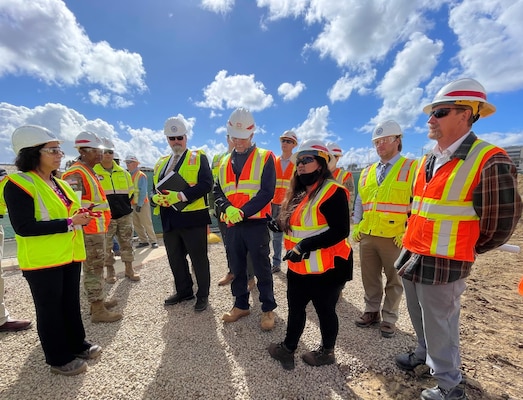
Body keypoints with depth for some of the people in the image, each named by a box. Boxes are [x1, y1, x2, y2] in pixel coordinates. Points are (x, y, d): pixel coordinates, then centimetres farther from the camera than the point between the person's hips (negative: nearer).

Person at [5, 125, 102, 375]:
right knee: (50, 309, 9)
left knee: (72, 304, 18)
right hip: (41, 261, -7)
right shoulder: (18, 184, -14)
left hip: (69, 255, 8)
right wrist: (69, 223, -25)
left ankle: (77, 345, 36)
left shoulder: (60, 183, 11)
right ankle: (59, 358, 26)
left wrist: (80, 217, -1)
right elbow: (24, 228, -22)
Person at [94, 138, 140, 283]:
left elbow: (130, 191, 20)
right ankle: (110, 271, 21)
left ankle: (129, 269, 20)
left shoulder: (123, 172, 10)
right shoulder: (94, 172, -2)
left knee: (127, 243, 9)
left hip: (125, 214, 3)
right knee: (106, 245, 7)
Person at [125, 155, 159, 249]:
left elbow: (143, 191, -15)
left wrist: (139, 204, -17)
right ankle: (144, 241, 21)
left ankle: (153, 241, 5)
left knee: (147, 224, -3)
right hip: (132, 204, 7)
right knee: (136, 224, 10)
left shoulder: (141, 175, -11)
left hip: (142, 204, -7)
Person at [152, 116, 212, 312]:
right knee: (175, 259, 17)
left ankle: (203, 295, 24)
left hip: (192, 218, -6)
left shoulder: (198, 157, -1)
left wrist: (180, 195, -23)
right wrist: (157, 197, -6)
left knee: (198, 258, 5)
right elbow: (155, 188, 18)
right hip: (169, 220, 7)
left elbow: (206, 184, -15)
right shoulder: (161, 163, 18)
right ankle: (184, 291, 37)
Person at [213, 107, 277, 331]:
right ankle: (241, 305, 35)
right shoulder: (225, 162, 13)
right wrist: (227, 208, -13)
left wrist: (243, 211, -19)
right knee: (236, 267, 16)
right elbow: (217, 191, 8)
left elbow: (267, 192, -11)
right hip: (232, 224, 5)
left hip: (256, 222, -5)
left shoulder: (265, 158, -2)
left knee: (261, 268, 7)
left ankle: (268, 309, 26)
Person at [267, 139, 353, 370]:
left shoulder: (333, 192, -17)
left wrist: (306, 245, -29)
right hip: (299, 266, 8)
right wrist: (280, 225, 2)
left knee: (325, 310, 15)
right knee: (295, 307, 21)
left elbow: (340, 231, -24)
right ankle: (288, 348, 42)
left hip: (326, 267, -8)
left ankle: (327, 352, 41)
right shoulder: (299, 193, 10)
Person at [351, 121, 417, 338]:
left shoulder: (412, 168, -3)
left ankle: (389, 318, 30)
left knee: (394, 280, 12)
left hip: (394, 237, -4)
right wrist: (356, 226, 8)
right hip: (367, 236, 5)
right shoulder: (367, 172, 11)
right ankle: (371, 311, 34)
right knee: (369, 277, 16)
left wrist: (408, 232, -14)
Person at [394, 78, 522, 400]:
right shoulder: (428, 161, 8)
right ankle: (425, 353, 49)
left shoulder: (490, 161, -15)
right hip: (412, 256, 7)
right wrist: (412, 245, 16)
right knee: (420, 318, 25)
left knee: (440, 326, 10)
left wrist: (462, 251, 1)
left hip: (443, 264, -7)